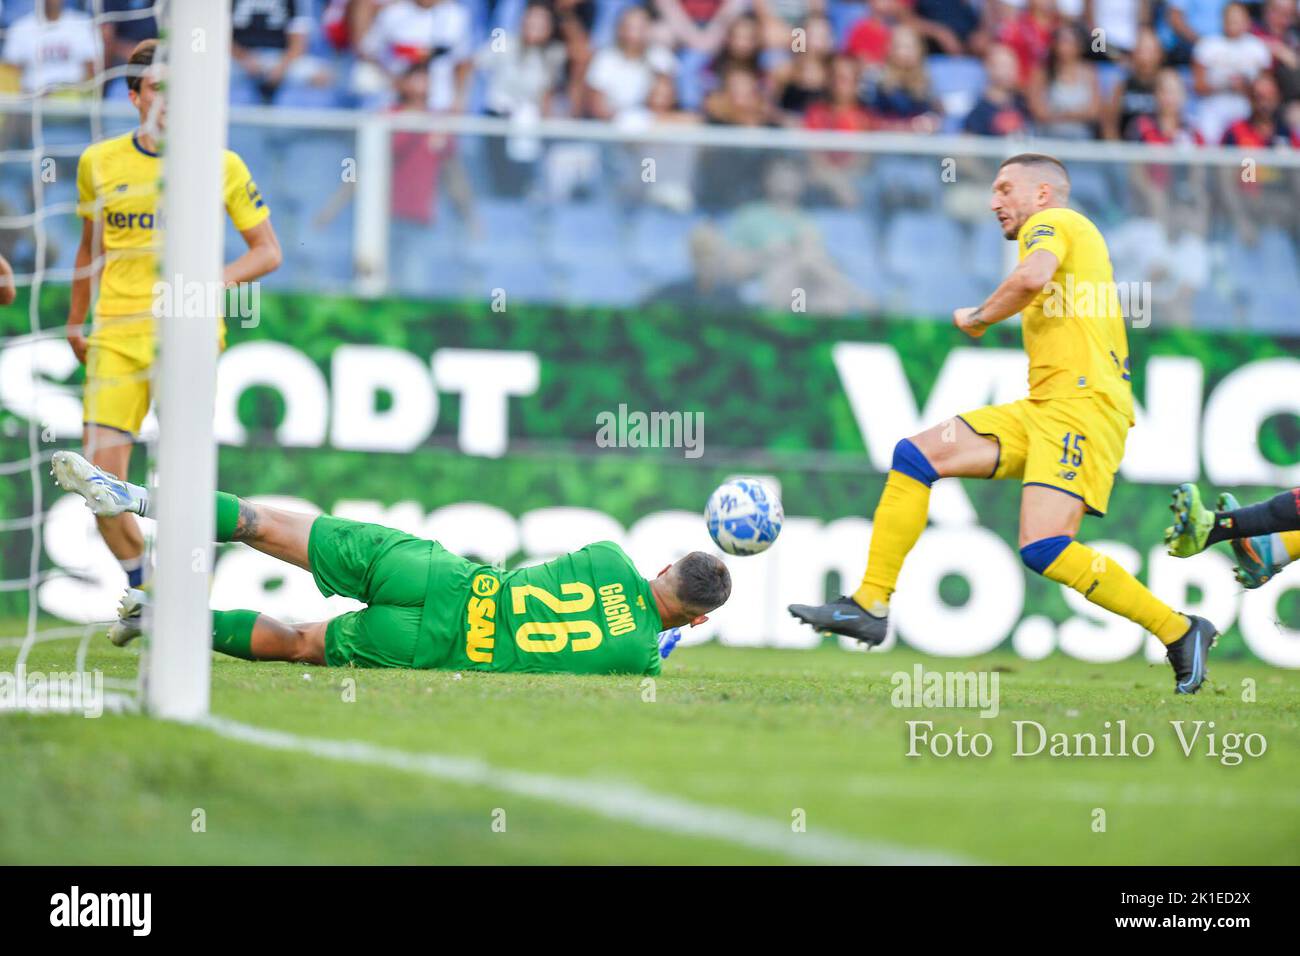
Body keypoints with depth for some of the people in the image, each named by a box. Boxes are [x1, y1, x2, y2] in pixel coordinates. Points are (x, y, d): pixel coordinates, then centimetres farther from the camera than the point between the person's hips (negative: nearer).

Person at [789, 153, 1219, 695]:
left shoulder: (1052, 222, 0)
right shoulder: (1076, 236, 29)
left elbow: (1034, 276, -22)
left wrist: (979, 318, -7)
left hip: (1080, 404, -10)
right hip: (1042, 408, 10)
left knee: (1043, 549, -23)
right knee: (915, 455, 2)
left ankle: (1179, 632, -11)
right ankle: (869, 606, 1)